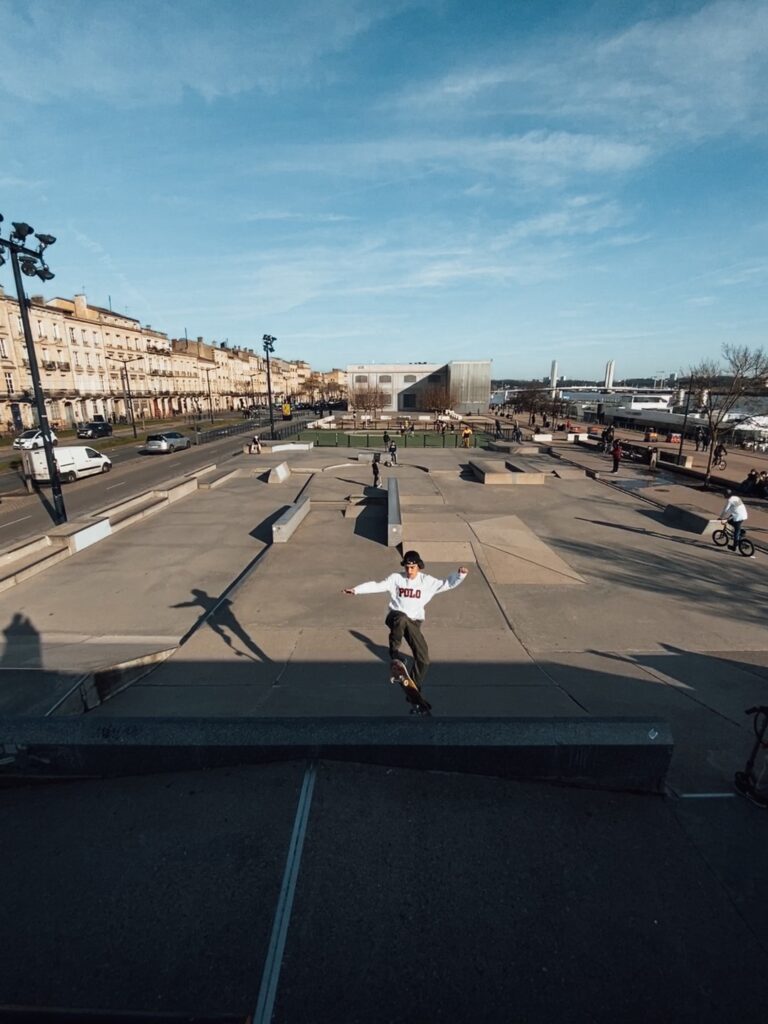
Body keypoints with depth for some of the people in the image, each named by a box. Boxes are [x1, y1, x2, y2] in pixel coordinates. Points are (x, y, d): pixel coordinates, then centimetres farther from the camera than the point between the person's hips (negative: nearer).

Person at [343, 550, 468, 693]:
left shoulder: (426, 581, 1)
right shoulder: (396, 578, -2)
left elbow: (446, 584, 0)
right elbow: (376, 586, -6)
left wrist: (460, 574, -17)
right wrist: (356, 589, -17)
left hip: (414, 622, 2)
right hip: (396, 617, -2)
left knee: (423, 659, -1)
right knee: (402, 618, -42)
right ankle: (394, 651, -17)